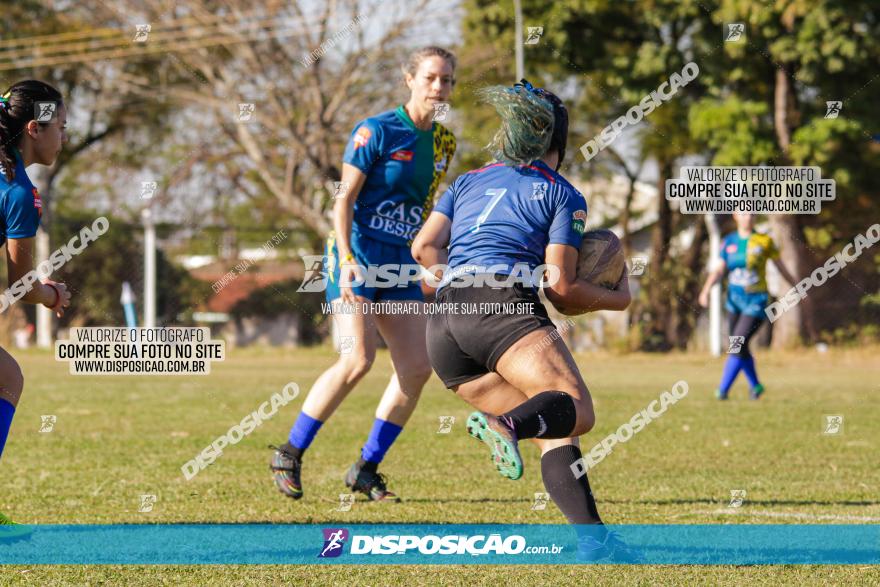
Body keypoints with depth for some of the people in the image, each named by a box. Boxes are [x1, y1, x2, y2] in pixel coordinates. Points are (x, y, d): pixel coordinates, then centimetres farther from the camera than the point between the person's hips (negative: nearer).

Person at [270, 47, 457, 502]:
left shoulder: (443, 143, 10)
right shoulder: (376, 131, -9)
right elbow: (344, 199, -10)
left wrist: (425, 268, 19)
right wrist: (347, 260, -20)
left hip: (401, 266, 7)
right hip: (359, 257, -7)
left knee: (417, 368, -5)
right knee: (358, 360, -20)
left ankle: (366, 469, 8)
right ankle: (289, 455, -5)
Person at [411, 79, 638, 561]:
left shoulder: (469, 181, 26)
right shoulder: (563, 196, 12)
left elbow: (424, 247, 15)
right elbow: (560, 287, 5)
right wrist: (616, 299, 21)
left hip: (442, 324, 6)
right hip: (505, 306, -6)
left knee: (555, 433, 6)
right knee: (577, 410, -16)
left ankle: (593, 537, -13)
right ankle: (505, 425, -48)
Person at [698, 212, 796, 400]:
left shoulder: (764, 241, -4)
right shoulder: (729, 242, 6)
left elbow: (781, 268, 7)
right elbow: (719, 270, 5)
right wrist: (706, 289, -12)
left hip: (756, 302, -5)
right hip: (734, 300, 5)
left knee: (738, 344, -17)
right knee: (740, 349, 11)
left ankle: (723, 390, -15)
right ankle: (755, 385, 33)